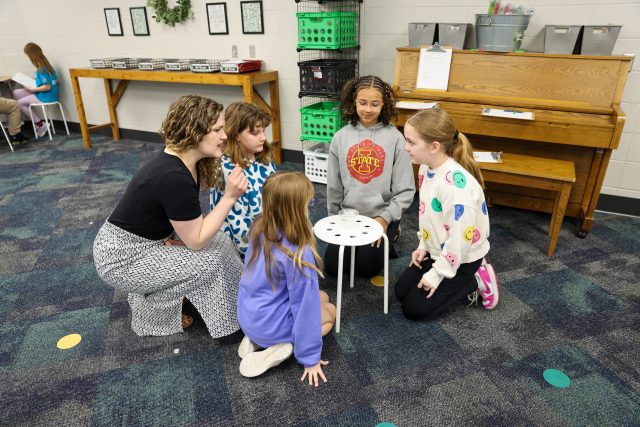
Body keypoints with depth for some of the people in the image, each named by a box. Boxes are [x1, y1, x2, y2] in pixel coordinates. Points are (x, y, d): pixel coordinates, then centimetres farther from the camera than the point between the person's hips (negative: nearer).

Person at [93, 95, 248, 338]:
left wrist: (177, 238, -15)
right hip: (120, 259, -9)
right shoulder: (174, 178, -32)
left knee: (218, 242, 2)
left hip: (146, 242, 9)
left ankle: (156, 295, 18)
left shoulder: (184, 161, -4)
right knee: (210, 259, -14)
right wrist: (230, 197, -29)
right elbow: (196, 240, -23)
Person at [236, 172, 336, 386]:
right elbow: (305, 307, -23)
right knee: (330, 312, 20)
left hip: (247, 315, 6)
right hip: (269, 324, -6)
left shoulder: (260, 228, -10)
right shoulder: (298, 253, -31)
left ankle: (257, 337, 10)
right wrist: (310, 357, -11)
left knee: (321, 296, 23)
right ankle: (281, 346, -3)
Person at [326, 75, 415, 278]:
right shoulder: (341, 137, -2)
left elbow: (405, 190, -8)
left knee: (367, 268, -5)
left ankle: (390, 235, 22)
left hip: (382, 216, -3)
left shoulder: (394, 137, -10)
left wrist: (386, 218, -15)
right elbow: (334, 185, 6)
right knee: (332, 266, -1)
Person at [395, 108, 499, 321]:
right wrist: (423, 246, 8)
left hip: (461, 258, -8)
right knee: (401, 291, 10)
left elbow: (460, 238, -29)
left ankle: (476, 281, 7)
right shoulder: (426, 168, -6)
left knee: (414, 309, -3)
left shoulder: (456, 184, -34)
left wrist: (437, 274, -19)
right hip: (437, 250, 8)